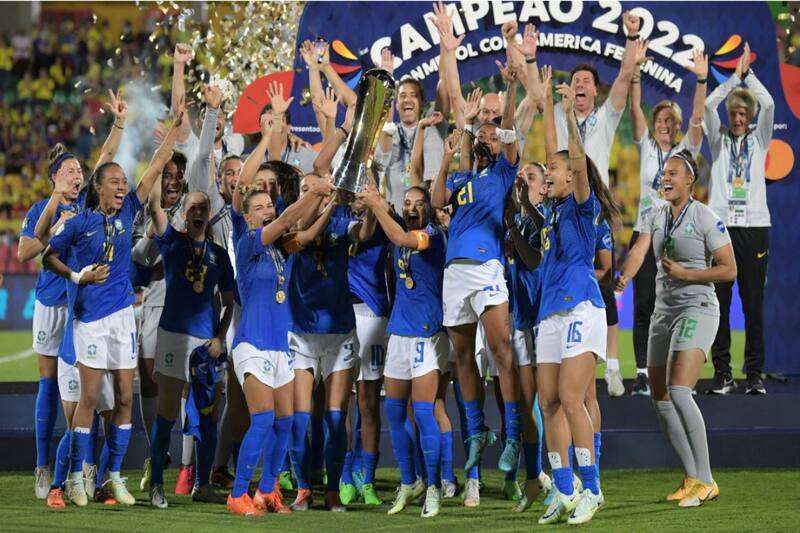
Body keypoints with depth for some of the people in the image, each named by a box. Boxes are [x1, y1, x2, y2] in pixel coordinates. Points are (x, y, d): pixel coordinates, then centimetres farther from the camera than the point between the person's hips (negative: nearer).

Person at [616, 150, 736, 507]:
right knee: (661, 400, 6)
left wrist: (685, 273, -17)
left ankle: (705, 481, -18)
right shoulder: (656, 217, 10)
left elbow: (729, 270, -8)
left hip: (697, 310, -8)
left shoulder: (705, 218, -8)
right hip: (664, 312, 8)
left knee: (678, 390, -22)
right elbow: (638, 252, -6)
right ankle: (691, 478, 18)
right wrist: (623, 278, -27)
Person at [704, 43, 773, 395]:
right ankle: (722, 374, 2)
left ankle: (755, 375, 2)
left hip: (754, 226, 0)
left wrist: (749, 74, 3)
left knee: (753, 303, -1)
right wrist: (736, 76, -1)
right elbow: (708, 105, -4)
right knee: (719, 302, -2)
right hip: (721, 224, 0)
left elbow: (768, 105, -4)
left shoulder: (759, 140, 11)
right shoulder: (719, 139, 11)